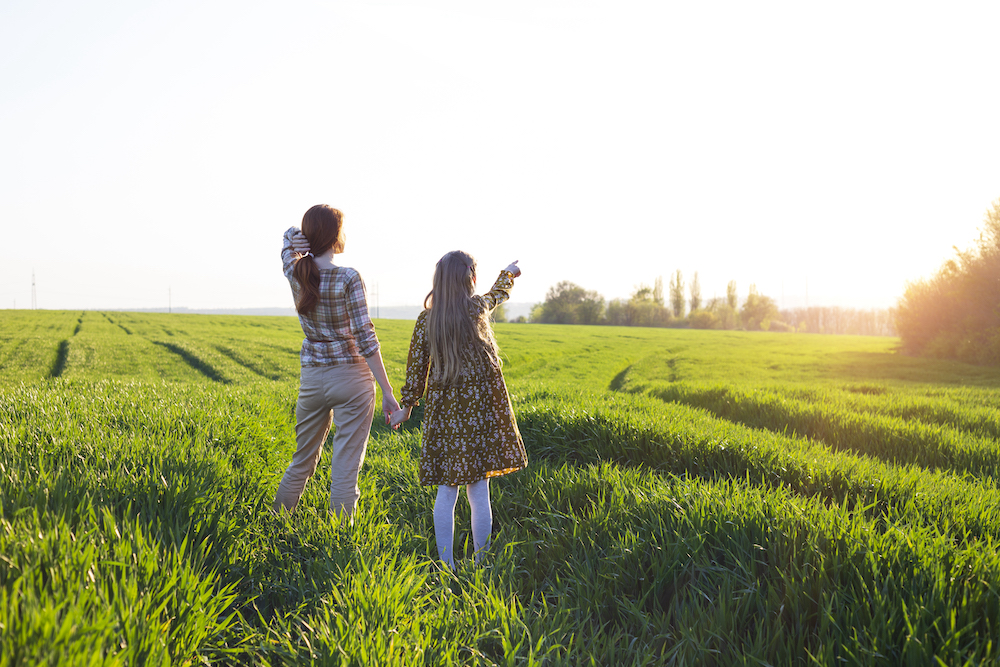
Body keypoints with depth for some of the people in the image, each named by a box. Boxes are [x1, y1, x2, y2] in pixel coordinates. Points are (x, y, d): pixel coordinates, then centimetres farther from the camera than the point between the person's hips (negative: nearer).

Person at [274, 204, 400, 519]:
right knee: (345, 471, 1)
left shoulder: (294, 272, 1)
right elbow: (365, 338, -16)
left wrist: (294, 238, -4)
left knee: (302, 462, 20)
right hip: (352, 378, -5)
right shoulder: (349, 278, -14)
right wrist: (388, 392, -13)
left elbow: (289, 233, 22)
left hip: (312, 379, 5)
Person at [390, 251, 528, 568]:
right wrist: (508, 273, 42)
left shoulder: (425, 320, 1)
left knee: (446, 493, 7)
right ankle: (481, 564, 13)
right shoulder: (477, 308, -3)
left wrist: (406, 406, 17)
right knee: (479, 492, 5)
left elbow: (416, 368, 5)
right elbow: (496, 295, 21)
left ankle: (446, 565, 11)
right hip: (479, 410, -2)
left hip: (443, 412, 2)